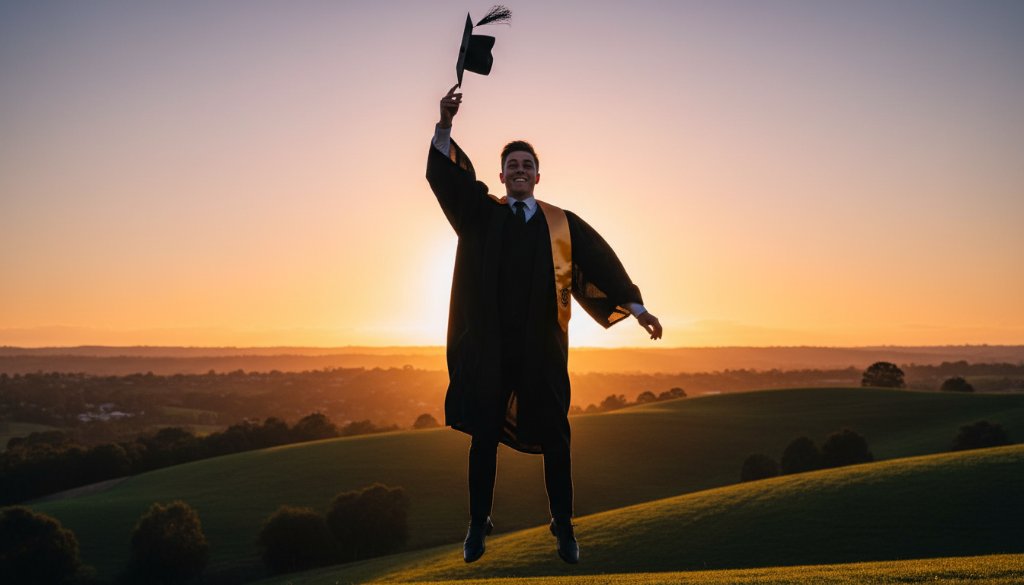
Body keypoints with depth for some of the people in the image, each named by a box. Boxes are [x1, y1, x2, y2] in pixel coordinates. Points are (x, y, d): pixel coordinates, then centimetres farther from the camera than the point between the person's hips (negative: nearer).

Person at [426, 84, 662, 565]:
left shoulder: (562, 224, 8)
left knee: (553, 438, 5)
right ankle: (478, 526, 15)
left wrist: (635, 306, 0)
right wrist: (445, 124, -20)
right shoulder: (481, 214, 6)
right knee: (484, 435, 5)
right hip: (489, 345, 0)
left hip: (542, 346, 0)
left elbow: (601, 262, 7)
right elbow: (446, 174, -5)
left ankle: (563, 528, 17)